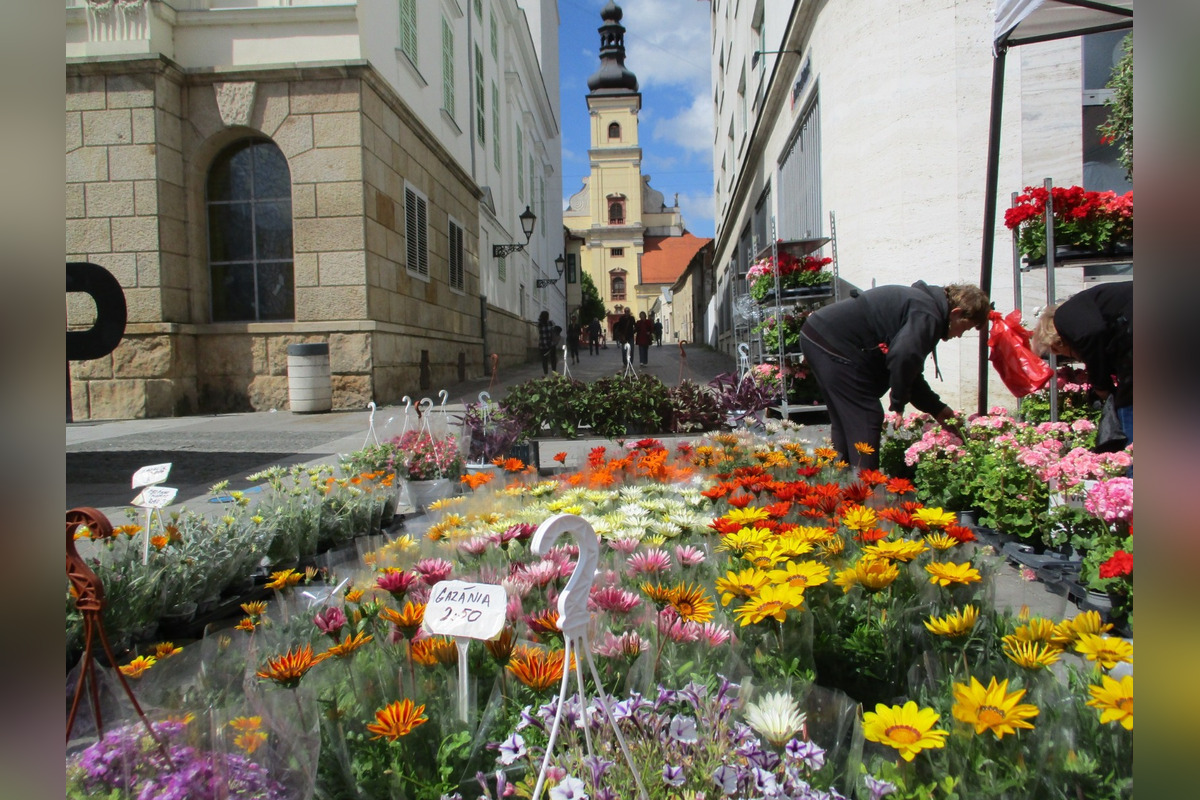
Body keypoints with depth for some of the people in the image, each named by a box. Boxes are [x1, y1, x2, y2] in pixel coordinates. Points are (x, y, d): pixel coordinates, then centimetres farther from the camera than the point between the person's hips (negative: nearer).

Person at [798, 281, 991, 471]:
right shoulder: (928, 315, -13)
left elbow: (910, 369, 25)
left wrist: (936, 407, 24)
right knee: (866, 419, -5)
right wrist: (899, 404, -16)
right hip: (832, 344, -11)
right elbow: (905, 356, -32)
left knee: (844, 421, 20)